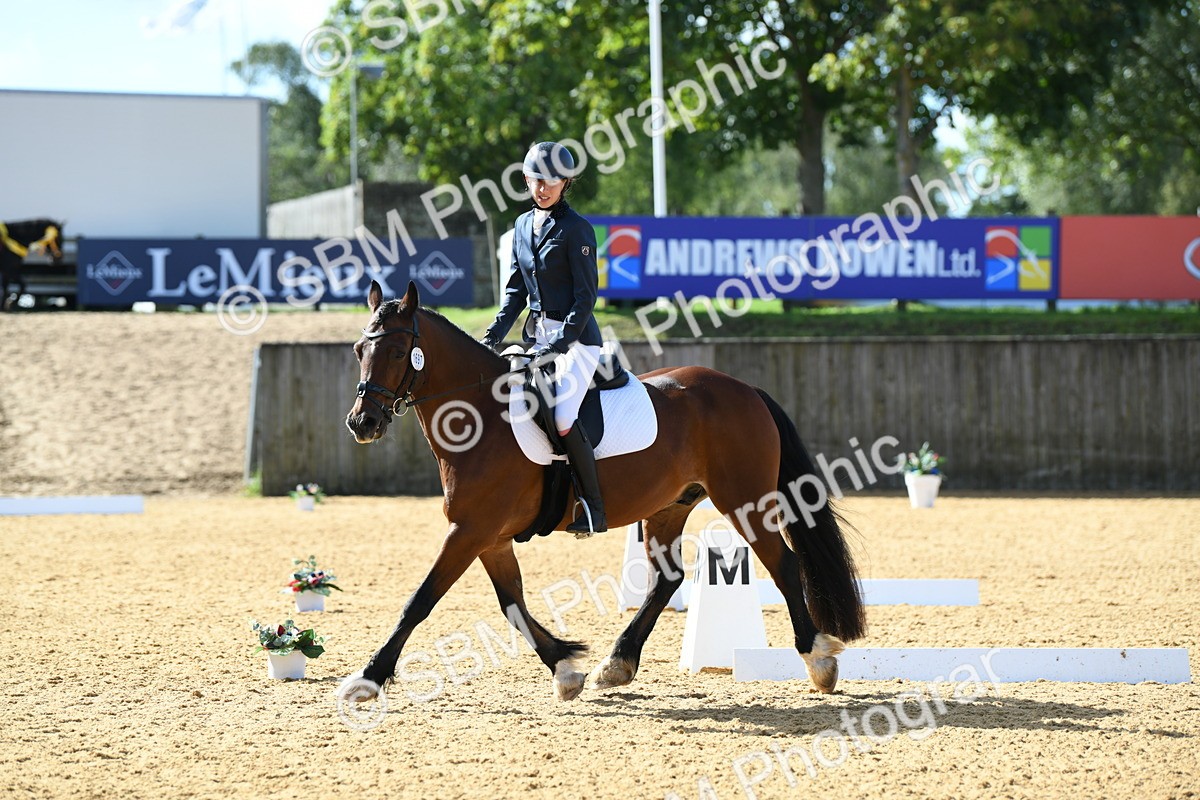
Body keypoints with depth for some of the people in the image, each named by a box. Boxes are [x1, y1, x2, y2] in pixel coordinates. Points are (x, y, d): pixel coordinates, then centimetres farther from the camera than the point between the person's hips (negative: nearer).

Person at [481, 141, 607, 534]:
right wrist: (495, 335, 6)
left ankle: (594, 509, -14)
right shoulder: (524, 225, 12)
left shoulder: (576, 229, -9)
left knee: (562, 417, -21)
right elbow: (516, 288, 17)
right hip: (538, 335, 8)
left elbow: (586, 295, -13)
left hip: (575, 337, -8)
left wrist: (561, 343, -21)